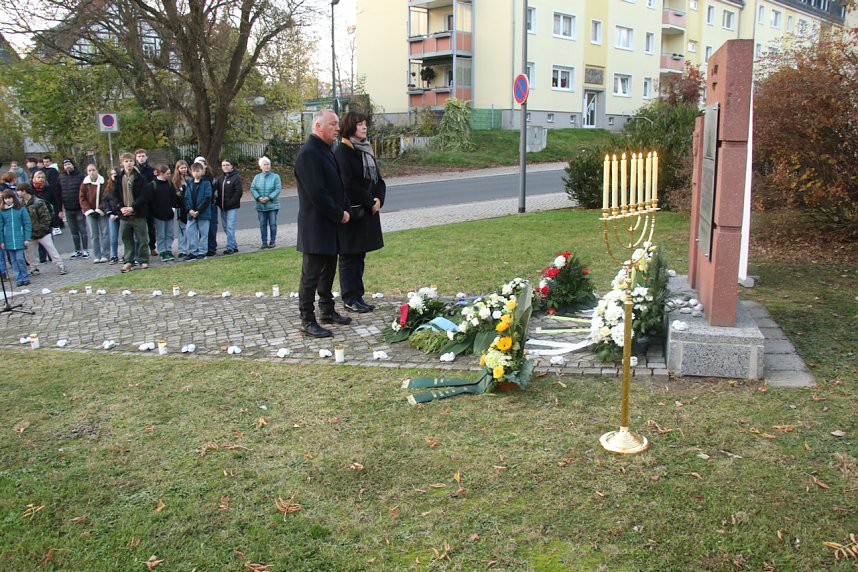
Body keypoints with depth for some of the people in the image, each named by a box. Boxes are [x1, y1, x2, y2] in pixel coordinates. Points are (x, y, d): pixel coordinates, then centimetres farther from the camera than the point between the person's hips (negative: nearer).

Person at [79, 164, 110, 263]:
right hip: (90, 212, 2)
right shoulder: (85, 184, 3)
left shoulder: (103, 182, -3)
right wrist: (89, 210, -7)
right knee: (93, 235, 2)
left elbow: (106, 197, -5)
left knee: (105, 233, 0)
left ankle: (104, 255, 6)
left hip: (103, 212, -1)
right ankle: (96, 256, 6)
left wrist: (99, 210, -12)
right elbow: (82, 198, 4)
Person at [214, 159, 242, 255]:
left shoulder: (236, 177, -7)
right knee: (226, 227, 10)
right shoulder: (220, 178, 14)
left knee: (230, 227, -9)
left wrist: (231, 202, -17)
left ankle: (230, 247, -5)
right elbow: (216, 190, 16)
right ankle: (234, 246, 19)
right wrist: (218, 201, 0)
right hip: (223, 207, 7)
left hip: (232, 207, -7)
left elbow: (239, 192, -13)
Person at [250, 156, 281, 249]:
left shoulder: (275, 176, -2)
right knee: (262, 224, 5)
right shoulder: (257, 177, 6)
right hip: (260, 206, 3)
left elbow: (277, 190, -9)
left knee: (273, 224, 1)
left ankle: (272, 242, 9)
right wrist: (259, 198, -15)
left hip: (272, 205, -3)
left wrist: (268, 198, -20)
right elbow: (252, 189, 2)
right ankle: (264, 242, 11)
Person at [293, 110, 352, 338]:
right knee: (311, 274, -3)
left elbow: (337, 185, 19)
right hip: (316, 227, -10)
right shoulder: (308, 153, -17)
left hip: (331, 225, 10)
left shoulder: (325, 150, 14)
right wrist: (339, 215, -14)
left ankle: (328, 311, 30)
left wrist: (345, 210, 5)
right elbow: (316, 193, -23)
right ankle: (307, 321, 4)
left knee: (328, 271, 18)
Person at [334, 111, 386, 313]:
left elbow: (378, 179, 14)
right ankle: (350, 299, 8)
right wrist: (370, 201, -13)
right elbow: (348, 184, -18)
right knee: (349, 256, 0)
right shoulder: (342, 151, -11)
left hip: (368, 211, 8)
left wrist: (379, 199, -4)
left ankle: (357, 296, 19)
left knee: (359, 255, 12)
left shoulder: (366, 150, 14)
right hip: (352, 212, -8)